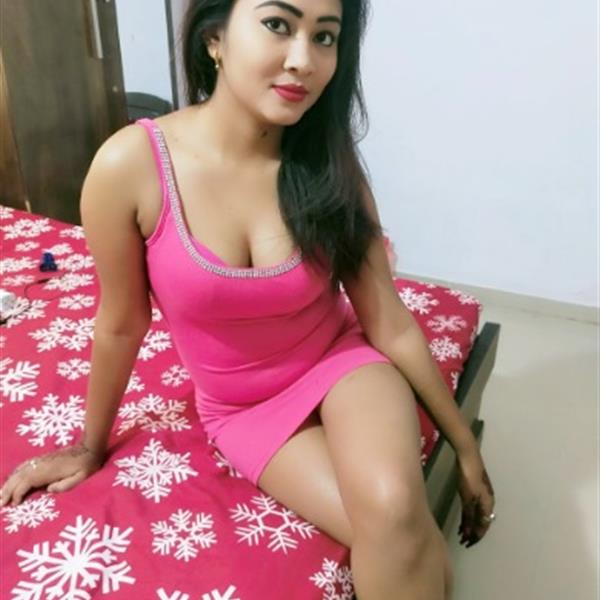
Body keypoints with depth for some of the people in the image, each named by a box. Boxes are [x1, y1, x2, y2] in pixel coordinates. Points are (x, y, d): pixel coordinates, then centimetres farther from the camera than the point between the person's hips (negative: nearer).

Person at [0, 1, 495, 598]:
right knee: (402, 543, -21)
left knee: (394, 508, -29)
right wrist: (89, 445, 8)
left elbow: (390, 323, -7)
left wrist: (465, 447, 0)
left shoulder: (331, 165, -14)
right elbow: (121, 326, -6)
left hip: (341, 364, 1)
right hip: (244, 408, -1)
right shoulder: (130, 164, -20)